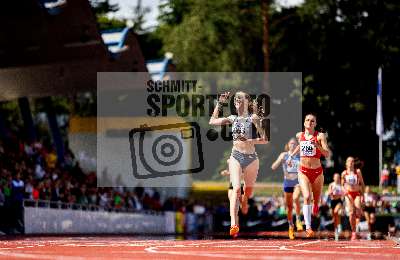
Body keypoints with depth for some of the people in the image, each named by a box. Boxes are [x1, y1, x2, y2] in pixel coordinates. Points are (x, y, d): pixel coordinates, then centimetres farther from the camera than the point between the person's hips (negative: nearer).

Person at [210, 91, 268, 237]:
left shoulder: (253, 118, -3)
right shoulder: (233, 119, 9)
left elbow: (264, 140, -7)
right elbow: (212, 121, 14)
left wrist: (249, 140, -21)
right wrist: (219, 103, 12)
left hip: (251, 158, -1)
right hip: (236, 157, 1)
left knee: (248, 190, 15)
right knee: (236, 188, -16)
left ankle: (244, 201, 54)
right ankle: (233, 224, -28)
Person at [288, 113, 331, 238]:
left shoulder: (320, 136, -4)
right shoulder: (299, 135, 7)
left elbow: (327, 154, -12)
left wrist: (317, 146, -26)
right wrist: (291, 155, 26)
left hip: (317, 171, 0)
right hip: (303, 171, 0)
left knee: (316, 201, 10)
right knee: (307, 197, -21)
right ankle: (308, 227, -28)